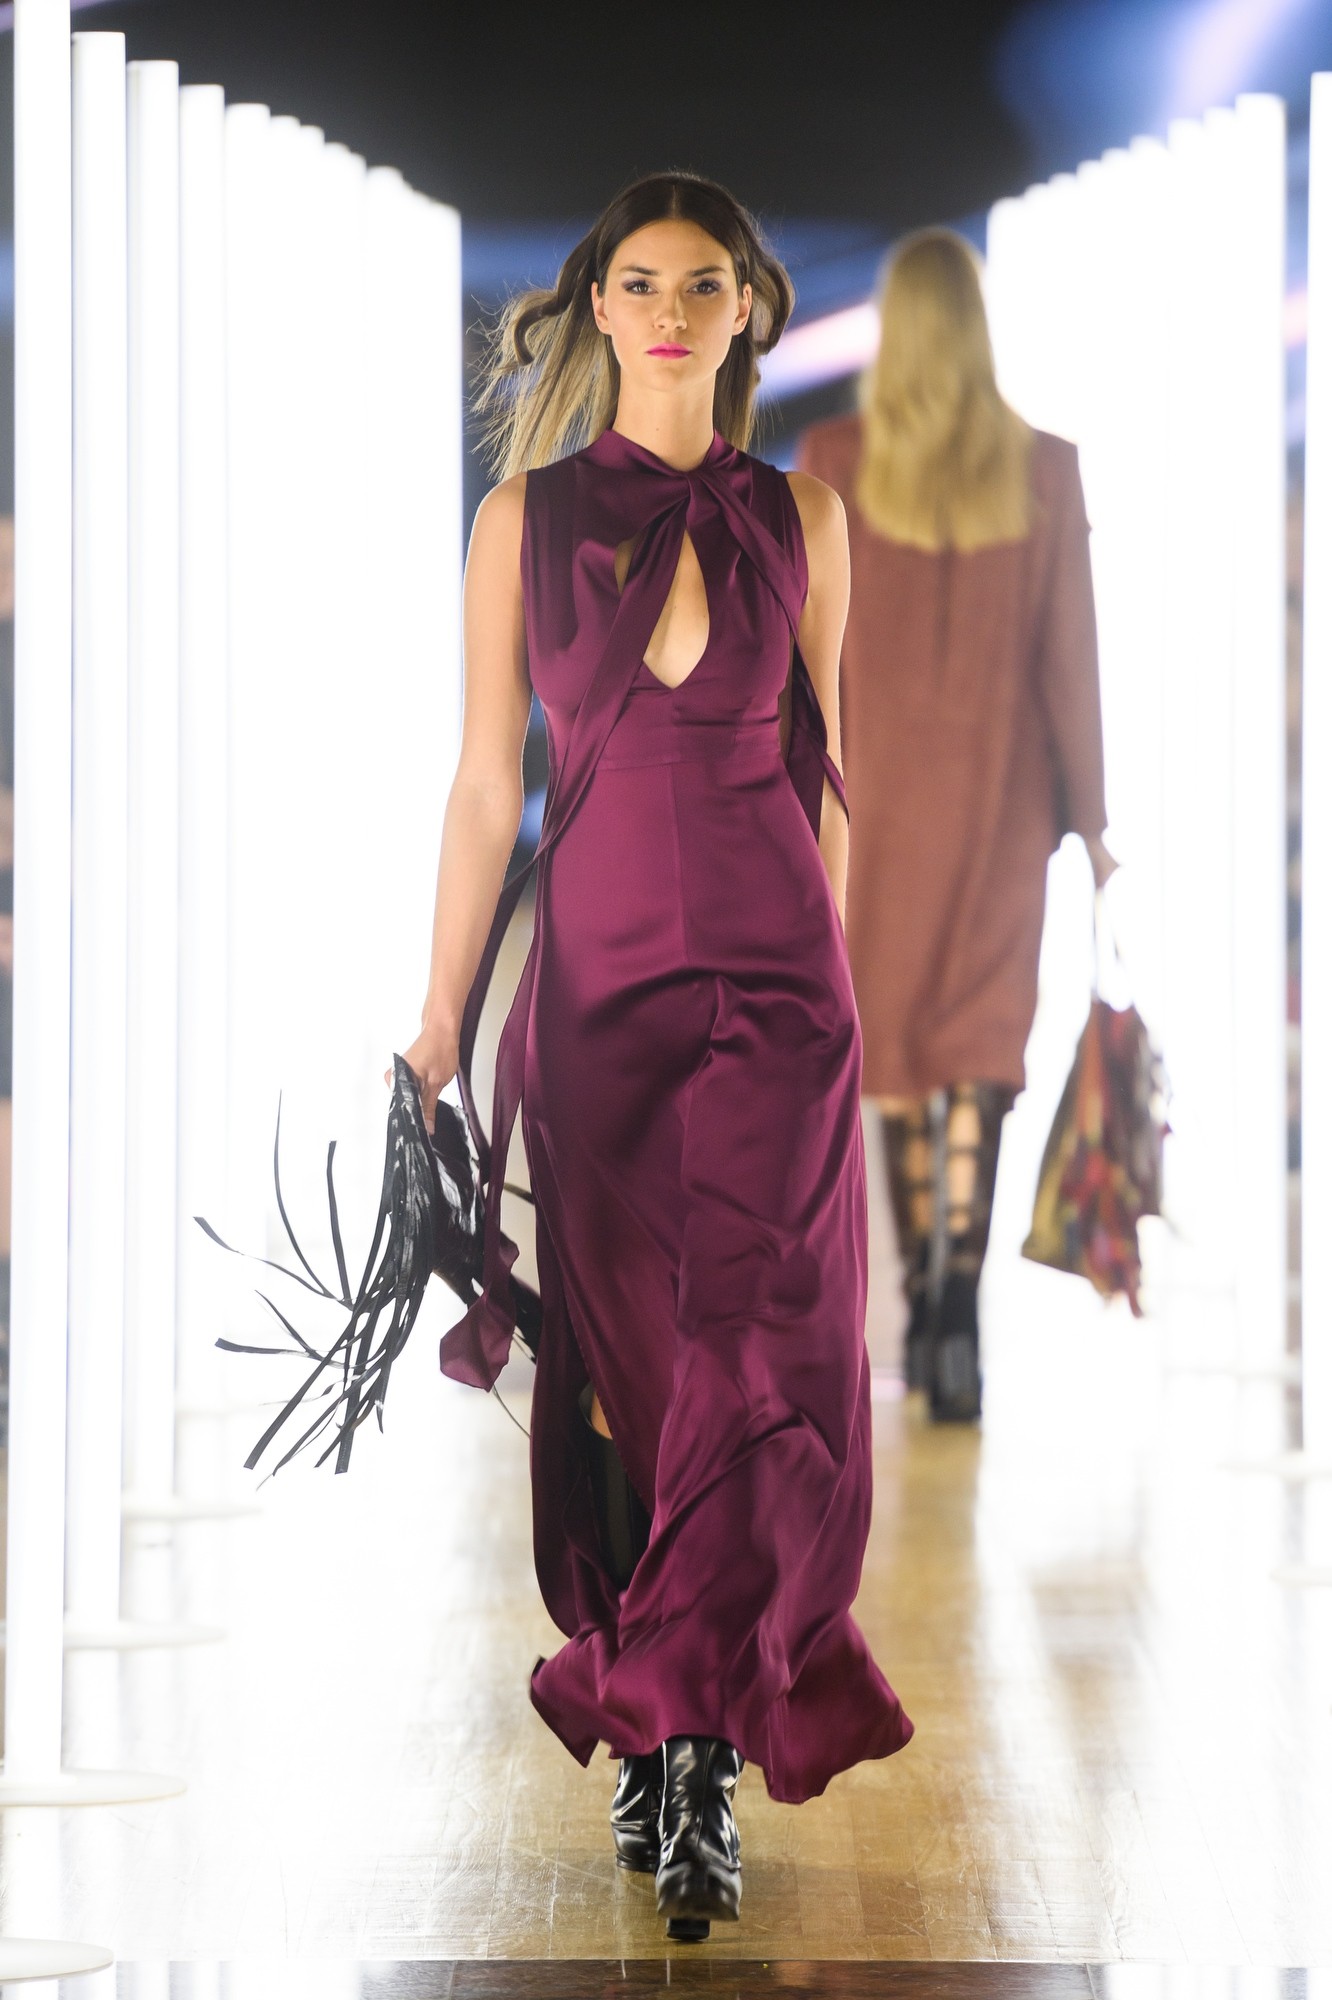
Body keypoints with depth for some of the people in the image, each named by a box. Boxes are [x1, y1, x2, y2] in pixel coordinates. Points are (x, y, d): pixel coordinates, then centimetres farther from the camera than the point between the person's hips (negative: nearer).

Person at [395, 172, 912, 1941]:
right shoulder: (526, 517, 3)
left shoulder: (796, 516, 6)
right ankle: (667, 1728, 18)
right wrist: (441, 1019, 0)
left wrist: (827, 966, 11)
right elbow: (486, 782, 2)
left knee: (757, 1350, -8)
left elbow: (823, 766, 11)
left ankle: (693, 1739, -5)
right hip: (597, 966, 0)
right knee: (619, 1353, 5)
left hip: (774, 975, 0)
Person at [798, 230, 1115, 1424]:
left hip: (873, 788, 0)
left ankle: (923, 1307, 21)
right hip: (1000, 794, 0)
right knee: (983, 1048, -2)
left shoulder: (834, 463, -5)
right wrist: (1088, 816, 7)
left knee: (895, 1048, 13)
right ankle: (961, 1307, -17)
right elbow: (1069, 655, 0)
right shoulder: (1045, 470, -2)